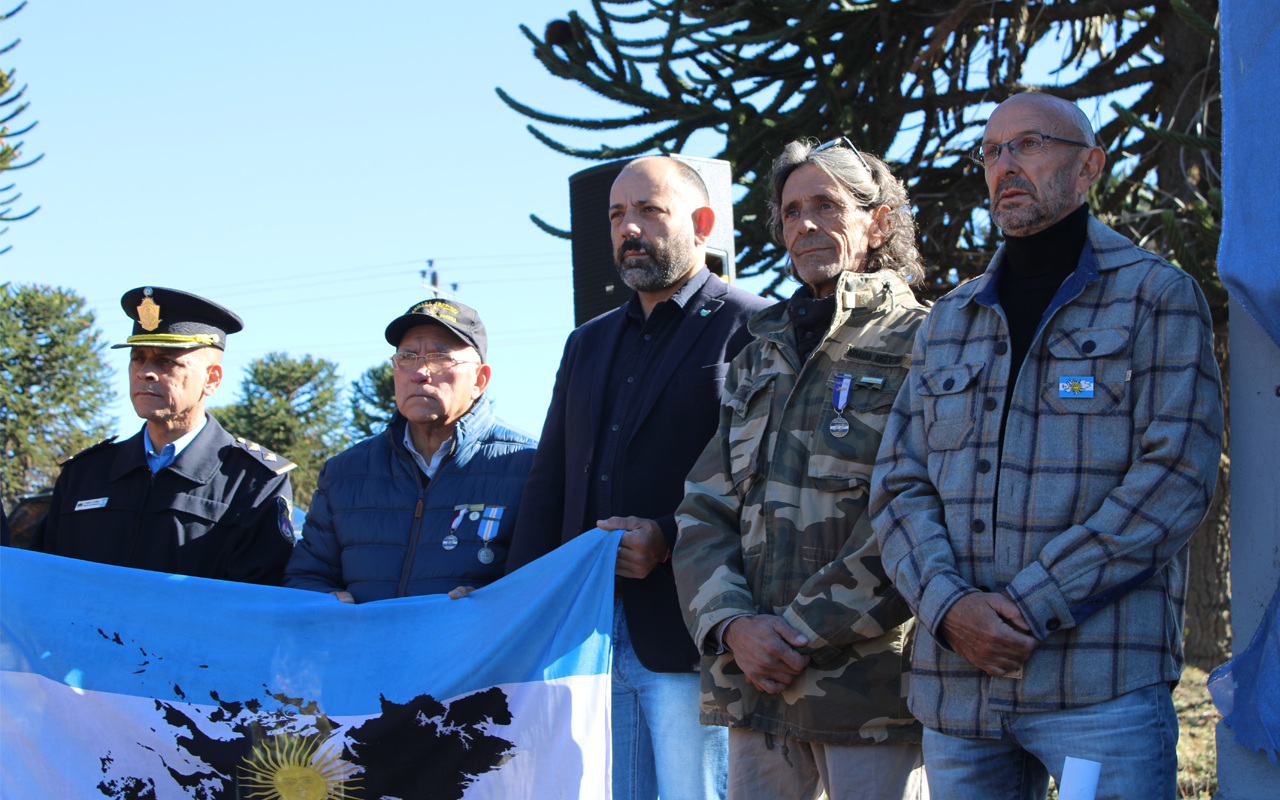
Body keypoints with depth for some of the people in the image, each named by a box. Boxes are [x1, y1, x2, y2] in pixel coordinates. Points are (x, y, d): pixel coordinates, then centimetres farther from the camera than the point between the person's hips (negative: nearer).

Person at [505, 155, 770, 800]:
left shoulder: (750, 329, -1)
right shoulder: (588, 344, 23)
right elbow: (547, 488, 20)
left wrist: (671, 539, -18)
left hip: (687, 641, -7)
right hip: (586, 637, 7)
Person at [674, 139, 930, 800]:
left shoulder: (922, 349, -3)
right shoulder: (759, 361, 19)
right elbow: (705, 513, 13)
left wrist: (800, 630, -15)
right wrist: (733, 626, -6)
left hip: (872, 688, -6)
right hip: (756, 683, 6)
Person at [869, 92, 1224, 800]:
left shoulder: (1157, 298, 2)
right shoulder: (949, 322, 17)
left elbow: (1174, 477, -9)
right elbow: (899, 484, 10)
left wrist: (1026, 606, -14)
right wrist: (950, 607, -10)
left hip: (1102, 685, -4)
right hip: (956, 685, 5)